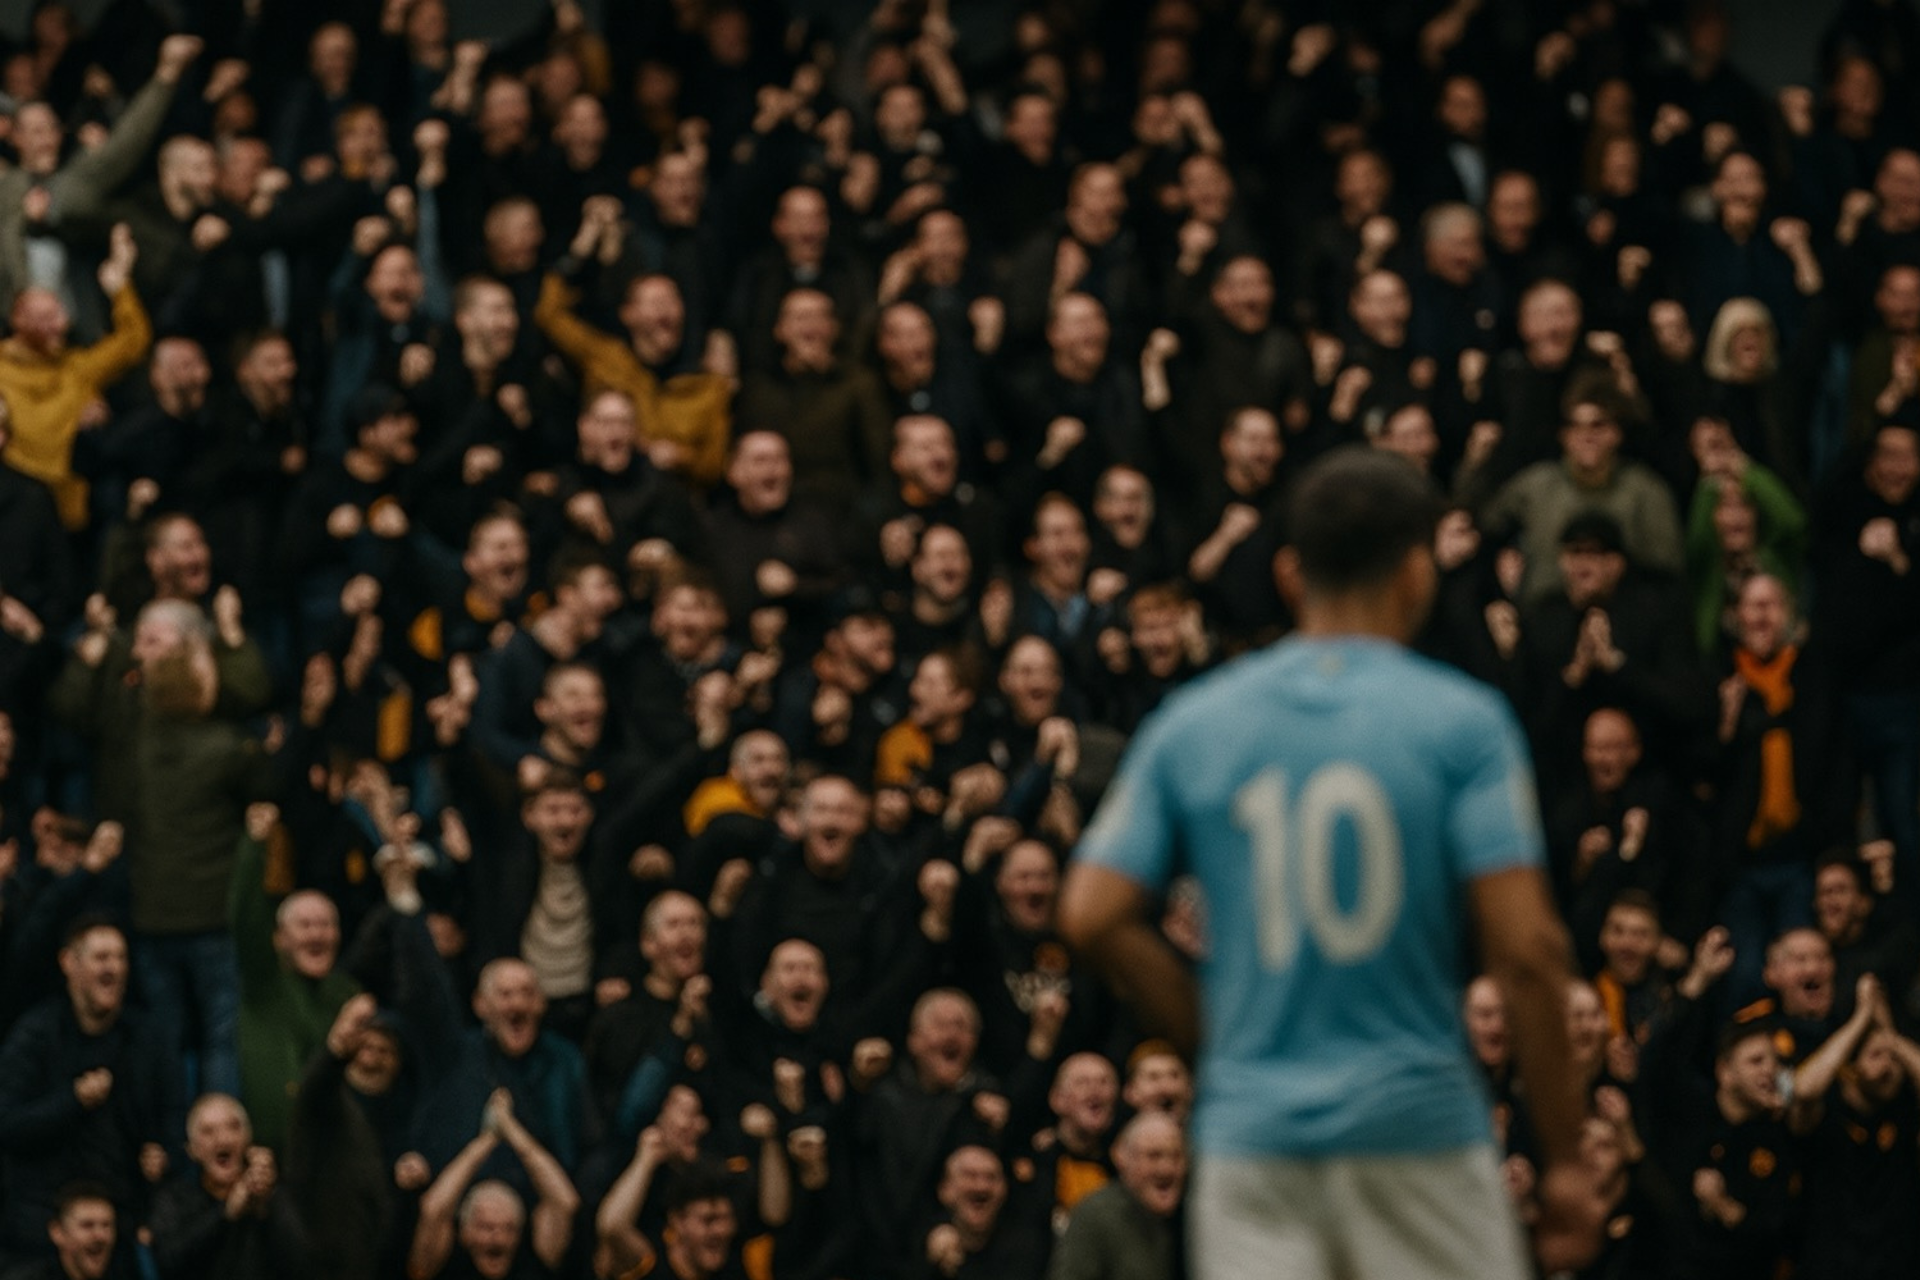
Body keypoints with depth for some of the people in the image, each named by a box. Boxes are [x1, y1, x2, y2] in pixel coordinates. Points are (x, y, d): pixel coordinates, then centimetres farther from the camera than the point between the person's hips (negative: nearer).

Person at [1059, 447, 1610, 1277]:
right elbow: (1525, 949, -9)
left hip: (1251, 1127, 3)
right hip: (1417, 1126, -2)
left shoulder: (1190, 723, 6)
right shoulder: (1461, 720, -3)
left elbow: (1092, 916, 1)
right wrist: (1564, 1158, -3)